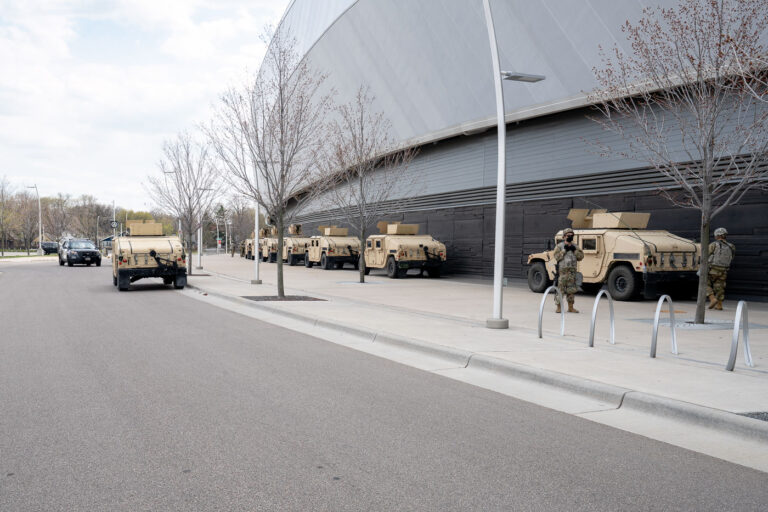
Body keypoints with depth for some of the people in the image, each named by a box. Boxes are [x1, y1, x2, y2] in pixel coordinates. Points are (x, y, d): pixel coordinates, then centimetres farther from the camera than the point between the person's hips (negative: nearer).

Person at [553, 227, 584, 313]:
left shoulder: (575, 246, 12)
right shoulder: (560, 246, -1)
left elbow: (581, 257, 6)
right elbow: (557, 257, -11)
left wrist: (575, 250, -7)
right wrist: (564, 250, -15)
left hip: (572, 271, 5)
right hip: (562, 271, -5)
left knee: (571, 290, 8)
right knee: (560, 289, -6)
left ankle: (570, 308, 16)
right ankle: (558, 307, 0)